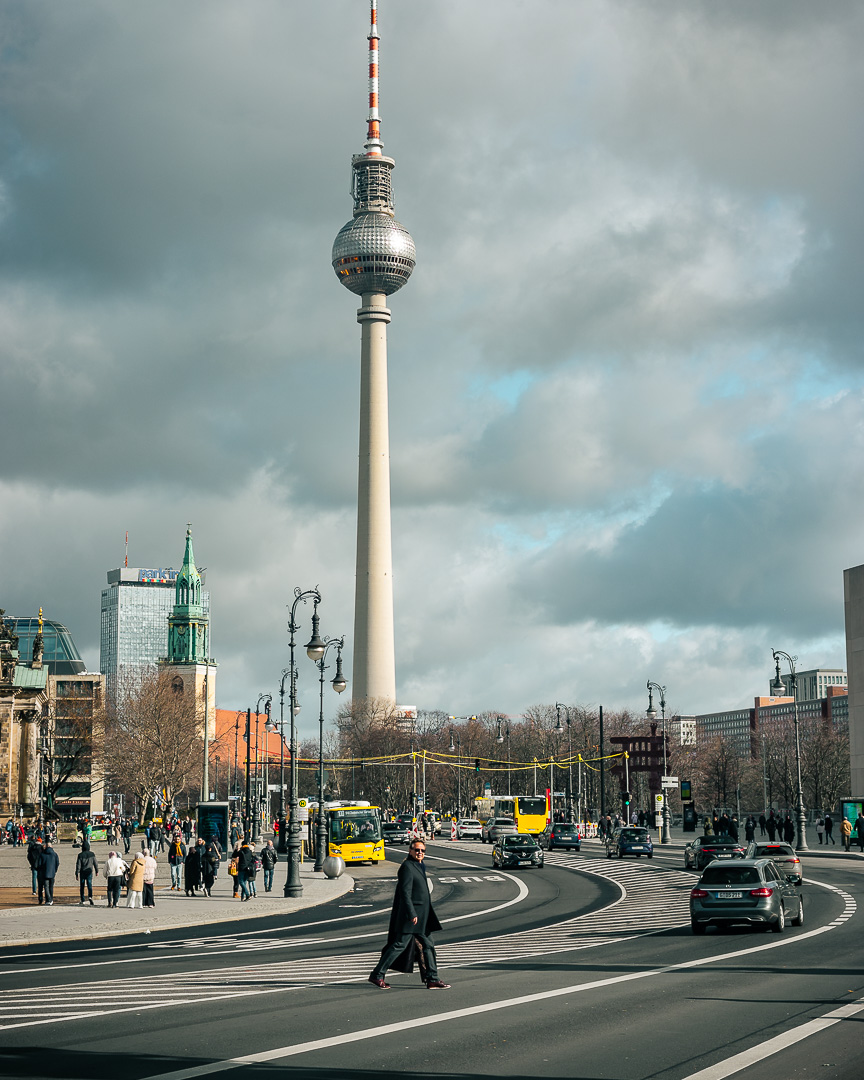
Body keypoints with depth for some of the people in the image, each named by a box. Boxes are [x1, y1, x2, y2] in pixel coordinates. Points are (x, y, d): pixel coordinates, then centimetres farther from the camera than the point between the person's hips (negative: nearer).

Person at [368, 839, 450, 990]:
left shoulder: (420, 867, 17)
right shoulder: (407, 867, -13)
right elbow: (405, 892, -19)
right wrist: (412, 914, -24)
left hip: (422, 916, 10)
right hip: (411, 913, -10)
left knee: (428, 945, 8)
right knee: (400, 945, -6)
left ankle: (432, 979, 11)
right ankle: (377, 975, 1)